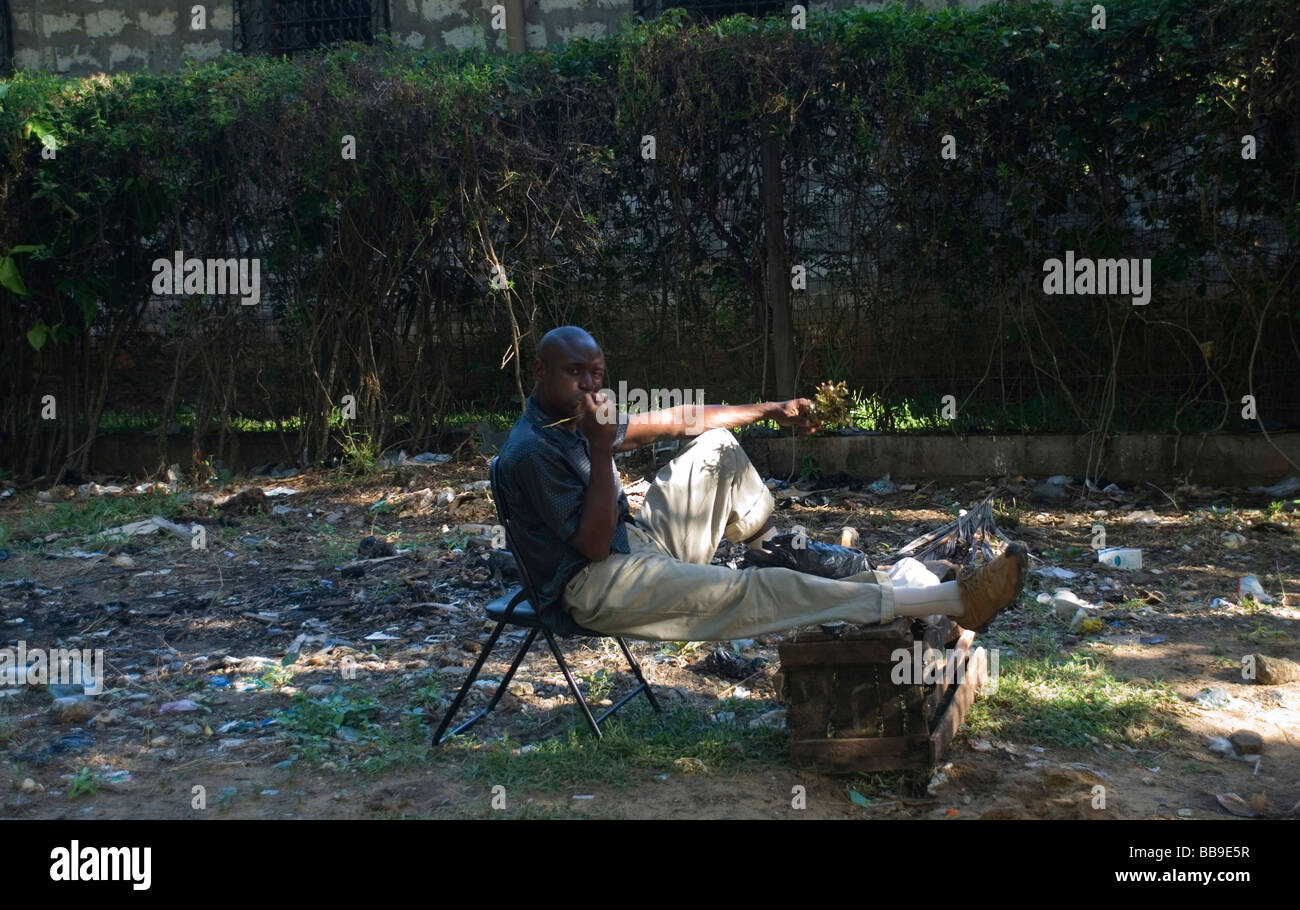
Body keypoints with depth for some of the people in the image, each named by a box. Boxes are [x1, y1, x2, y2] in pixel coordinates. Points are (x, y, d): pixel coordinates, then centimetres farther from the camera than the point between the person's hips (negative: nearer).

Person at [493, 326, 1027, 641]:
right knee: (756, 593, -23)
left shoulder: (579, 418, 7)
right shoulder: (531, 451, -21)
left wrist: (769, 411, 12)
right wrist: (601, 449, -30)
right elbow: (594, 545, -25)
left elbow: (672, 421, 13)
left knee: (716, 445, 12)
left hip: (639, 542, 10)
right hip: (596, 590, -10)